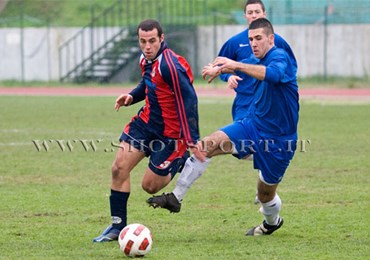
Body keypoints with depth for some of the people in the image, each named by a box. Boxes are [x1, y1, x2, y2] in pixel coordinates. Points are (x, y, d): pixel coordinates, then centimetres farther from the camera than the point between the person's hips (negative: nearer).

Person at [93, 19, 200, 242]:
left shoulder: (169, 65, -26)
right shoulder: (146, 60, 2)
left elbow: (189, 98, -29)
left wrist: (193, 141, -32)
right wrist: (132, 96, 0)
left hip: (170, 132, -8)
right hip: (147, 121, 8)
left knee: (150, 186, 0)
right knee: (119, 168, -3)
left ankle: (183, 163, 28)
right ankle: (118, 226, 7)